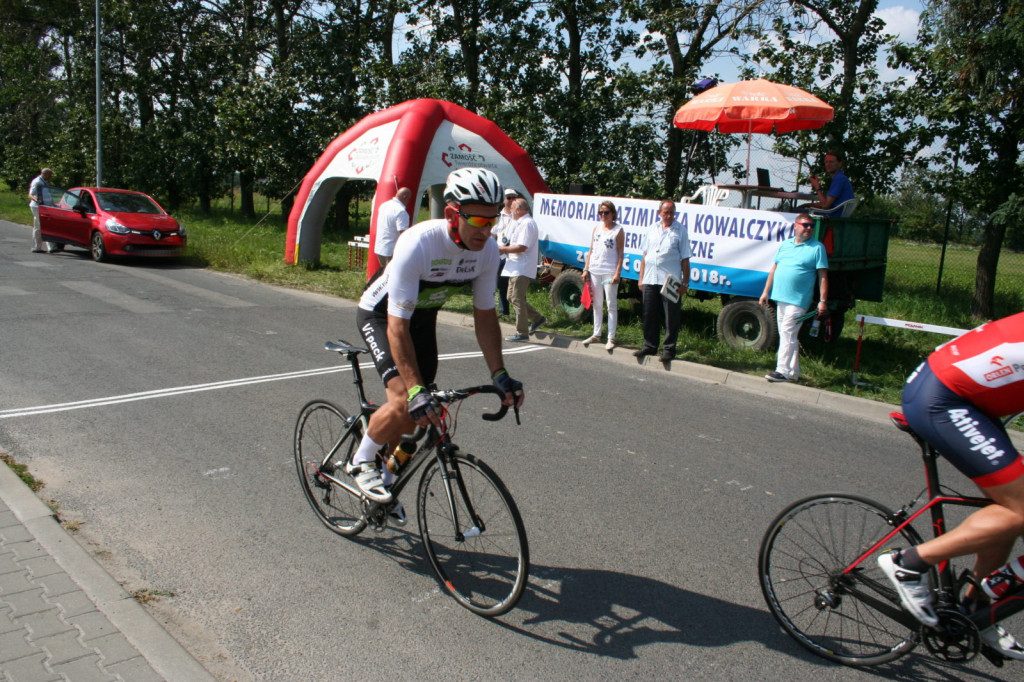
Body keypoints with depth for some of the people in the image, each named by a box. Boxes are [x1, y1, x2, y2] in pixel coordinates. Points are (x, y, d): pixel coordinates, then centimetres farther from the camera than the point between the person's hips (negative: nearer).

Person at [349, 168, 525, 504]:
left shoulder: (487, 250, -21)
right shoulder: (418, 244, -38)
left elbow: (484, 315, -10)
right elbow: (397, 326, -38)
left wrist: (499, 374, -18)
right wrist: (415, 390, -45)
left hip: (423, 315, 6)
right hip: (381, 314, -6)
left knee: (419, 415, 6)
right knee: (404, 404, -23)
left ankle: (385, 474, 33)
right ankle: (361, 462, 6)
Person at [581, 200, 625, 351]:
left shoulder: (618, 230, -4)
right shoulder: (597, 228, 11)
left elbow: (621, 254, -7)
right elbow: (591, 250, 13)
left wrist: (617, 273, -14)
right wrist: (586, 269, 8)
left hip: (609, 272, -6)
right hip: (594, 271, 6)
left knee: (611, 306, -2)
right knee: (596, 304, 13)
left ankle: (611, 338, 1)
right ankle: (596, 334, 23)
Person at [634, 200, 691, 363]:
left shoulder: (680, 231, 1)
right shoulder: (652, 229, 13)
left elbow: (685, 259, -1)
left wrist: (685, 283, -6)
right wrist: (641, 277, 13)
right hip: (650, 280, 4)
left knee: (671, 317, 0)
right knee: (650, 315, 10)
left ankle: (669, 349, 8)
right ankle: (650, 346, 21)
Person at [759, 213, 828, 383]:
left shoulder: (818, 247, -2)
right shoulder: (785, 244, 13)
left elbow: (823, 276, -6)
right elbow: (774, 269, 18)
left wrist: (823, 301, -12)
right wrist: (766, 292, 14)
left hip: (798, 300, -6)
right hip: (780, 297, 6)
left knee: (787, 334, -11)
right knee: (788, 336, 12)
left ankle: (783, 371, -8)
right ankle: (793, 372, 21)